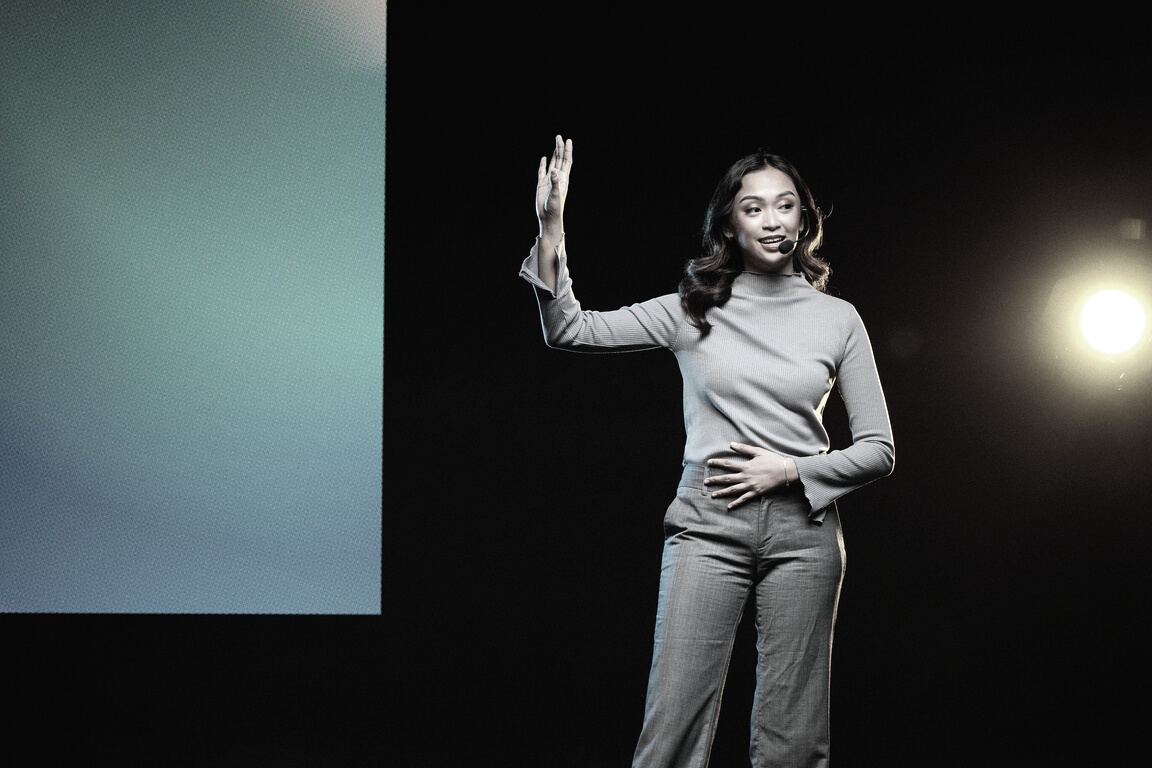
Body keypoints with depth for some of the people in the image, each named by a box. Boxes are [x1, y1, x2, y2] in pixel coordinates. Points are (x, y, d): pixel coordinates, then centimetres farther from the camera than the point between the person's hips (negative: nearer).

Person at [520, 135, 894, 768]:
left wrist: (790, 469, -6)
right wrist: (551, 232, -9)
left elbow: (877, 449, 9)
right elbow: (572, 332, 3)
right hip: (709, 525, -1)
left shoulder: (836, 318, 8)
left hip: (802, 531, 1)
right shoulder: (693, 310, 7)